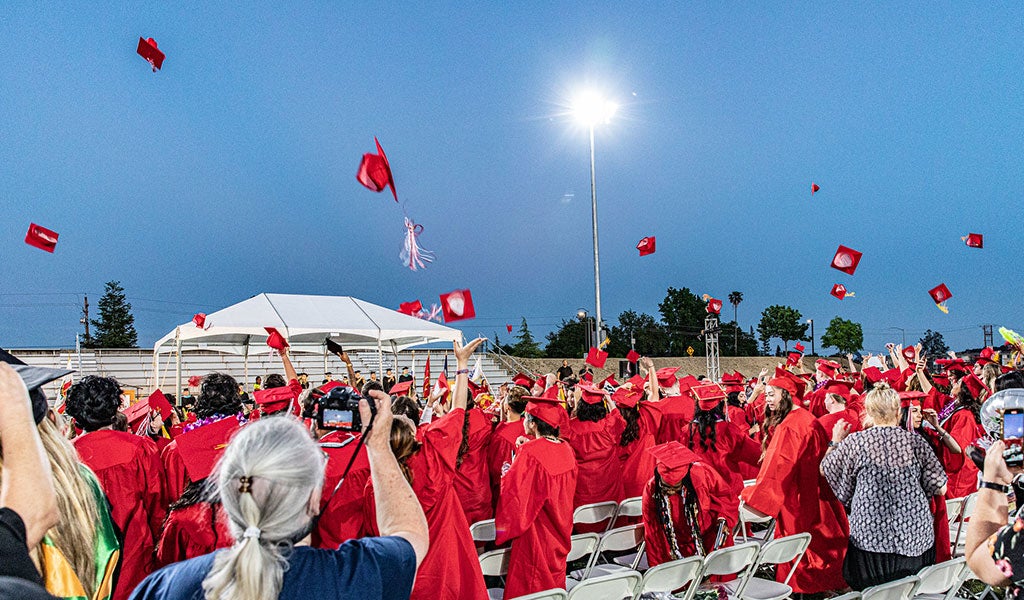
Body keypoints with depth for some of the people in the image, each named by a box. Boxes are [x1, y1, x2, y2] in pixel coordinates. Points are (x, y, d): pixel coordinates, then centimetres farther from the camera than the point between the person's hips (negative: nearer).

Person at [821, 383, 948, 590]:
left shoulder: (855, 442, -7)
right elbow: (940, 489, 1)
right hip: (918, 543, 3)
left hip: (871, 541, -2)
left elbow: (825, 469, 6)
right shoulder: (916, 441, -3)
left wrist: (835, 441, 20)